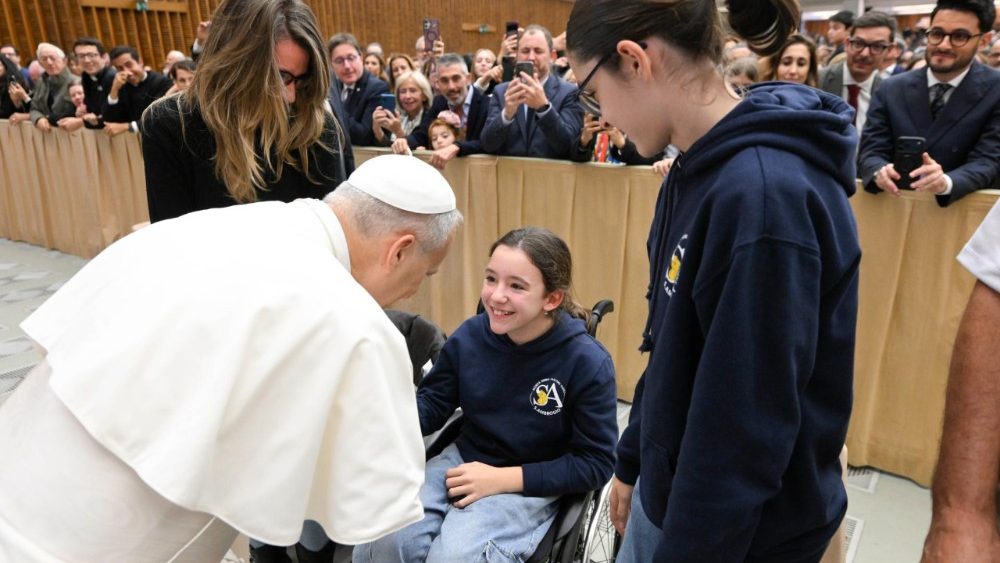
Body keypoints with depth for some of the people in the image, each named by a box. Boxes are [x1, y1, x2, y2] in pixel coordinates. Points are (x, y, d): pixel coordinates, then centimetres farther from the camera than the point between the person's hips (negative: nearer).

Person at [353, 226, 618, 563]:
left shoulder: (587, 362, -18)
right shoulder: (470, 336, -7)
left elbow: (595, 463, -12)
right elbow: (431, 405, 6)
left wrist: (502, 478, -18)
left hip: (529, 485, -3)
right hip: (462, 461, 4)